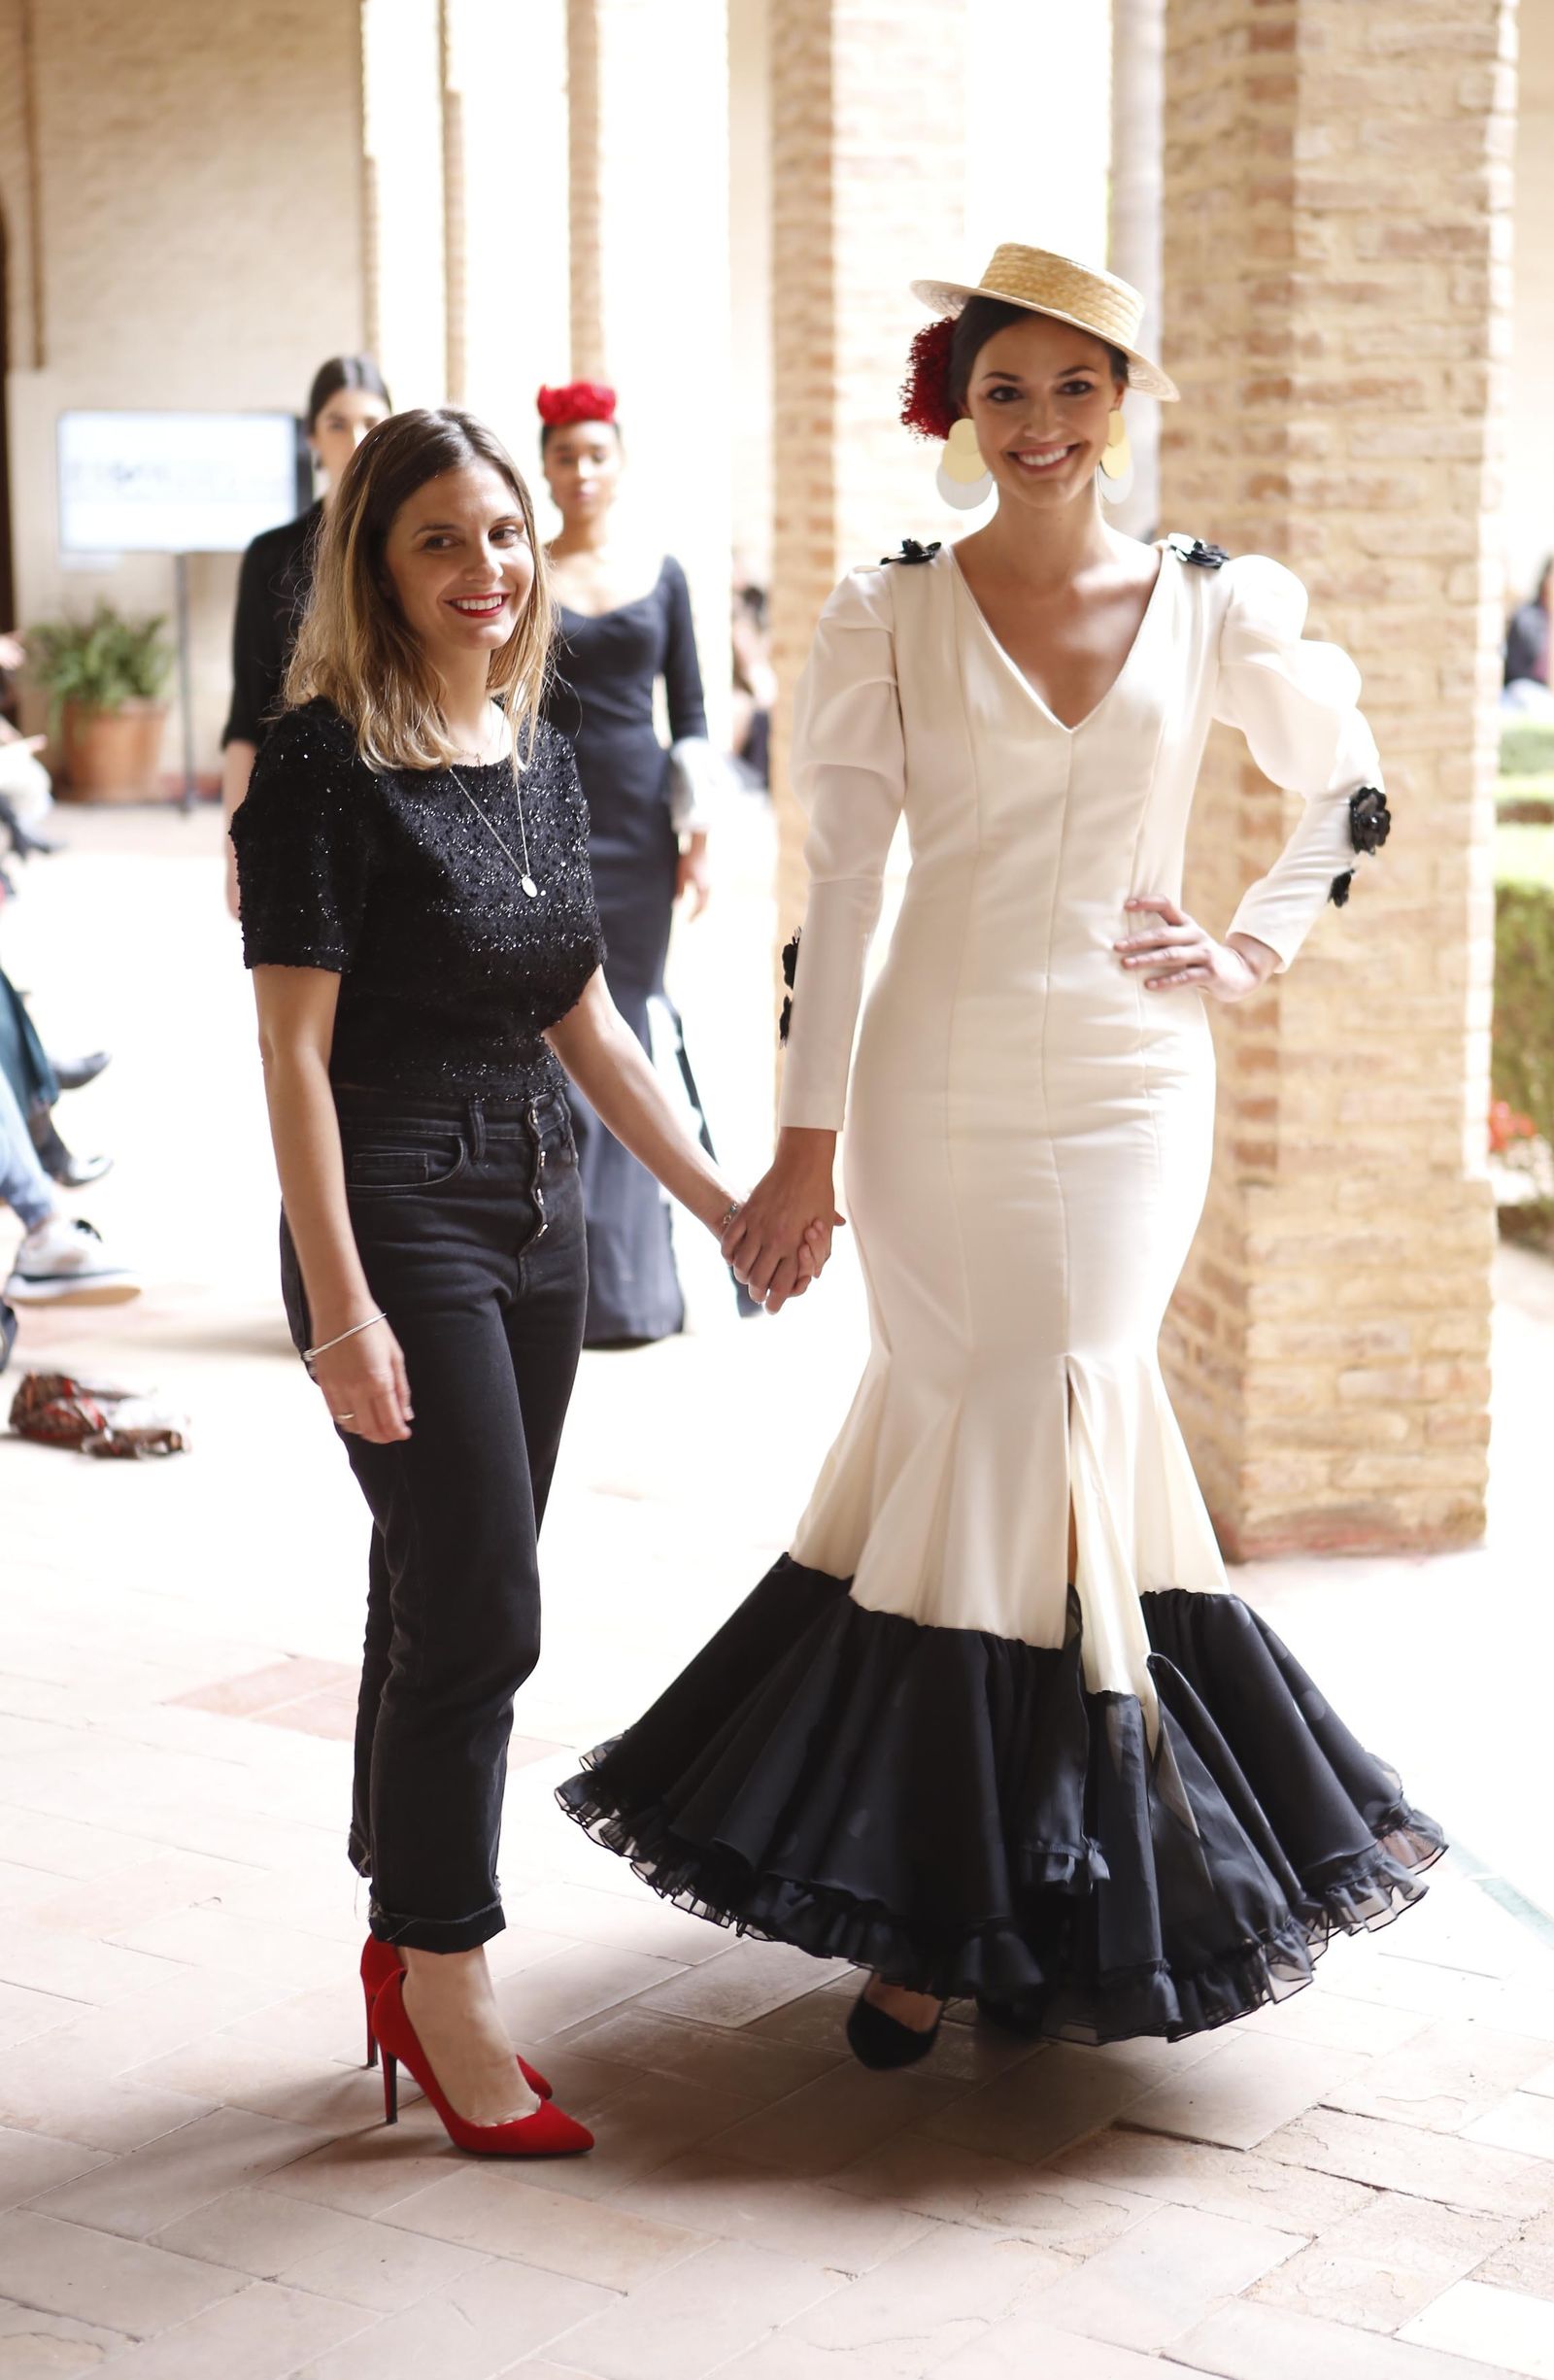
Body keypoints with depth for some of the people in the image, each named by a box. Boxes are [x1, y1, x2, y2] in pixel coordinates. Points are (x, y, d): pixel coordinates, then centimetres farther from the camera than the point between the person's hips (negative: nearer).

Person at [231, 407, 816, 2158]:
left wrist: (719, 1202, 15)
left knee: (447, 1606, 13)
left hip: (534, 1223, 7)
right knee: (477, 1613, -6)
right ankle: (446, 1997, 7)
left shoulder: (541, 757, 10)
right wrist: (339, 1310, -19)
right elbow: (293, 1051, -14)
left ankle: (405, 1954, 25)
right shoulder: (326, 765, -11)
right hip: (396, 1222, -7)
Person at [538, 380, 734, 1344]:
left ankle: (632, 1277, 13)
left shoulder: (661, 575, 8)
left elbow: (691, 714, 8)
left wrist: (698, 832, -1)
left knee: (630, 1035, 4)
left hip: (637, 821, 2)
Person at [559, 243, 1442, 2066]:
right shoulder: (889, 614, 1)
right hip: (937, 1084, -1)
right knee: (972, 1437, 0)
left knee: (1043, 1437, -1)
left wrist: (1253, 952, 6)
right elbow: (840, 879, -3)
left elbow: (1349, 788, 20)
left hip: (1129, 1088, 1)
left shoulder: (1213, 607, 4)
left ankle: (959, 1911, 13)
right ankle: (945, 1906, 13)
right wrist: (804, 1141, -7)